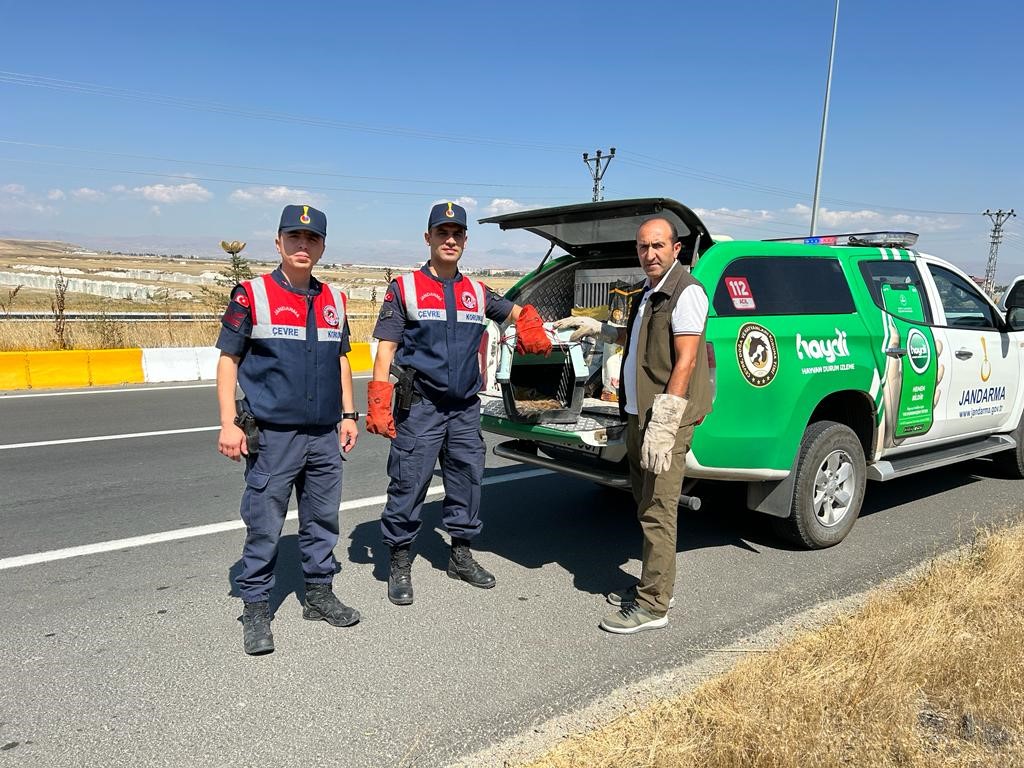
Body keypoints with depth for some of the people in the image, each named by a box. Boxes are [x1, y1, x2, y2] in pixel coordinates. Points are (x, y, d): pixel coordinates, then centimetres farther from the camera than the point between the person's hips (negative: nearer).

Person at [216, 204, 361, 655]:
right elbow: (228, 359, -3)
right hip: (272, 436, -4)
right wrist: (229, 423, -9)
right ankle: (256, 609, 17)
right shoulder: (252, 295, -4)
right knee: (263, 527, 2)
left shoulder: (334, 300, 10)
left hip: (325, 436, 5)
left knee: (322, 521, 14)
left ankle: (319, 593, 29)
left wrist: (348, 415, 13)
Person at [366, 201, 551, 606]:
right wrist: (378, 403, -11)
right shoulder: (405, 288, 1)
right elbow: (386, 348, -3)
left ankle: (461, 553, 29)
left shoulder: (477, 293, 13)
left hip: (465, 408, 5)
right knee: (408, 484, -2)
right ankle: (400, 563, 14)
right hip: (420, 406, -4)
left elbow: (517, 312, 25)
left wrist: (530, 326, 0)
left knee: (467, 479, 12)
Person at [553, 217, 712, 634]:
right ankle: (652, 585, 29)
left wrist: (662, 427, -24)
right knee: (645, 505, 16)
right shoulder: (648, 293, 17)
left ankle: (652, 606, 4)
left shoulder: (685, 292, -12)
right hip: (638, 413, 10)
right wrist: (597, 328, 27)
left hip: (665, 417, -9)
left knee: (657, 512, -5)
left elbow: (685, 362, -19)